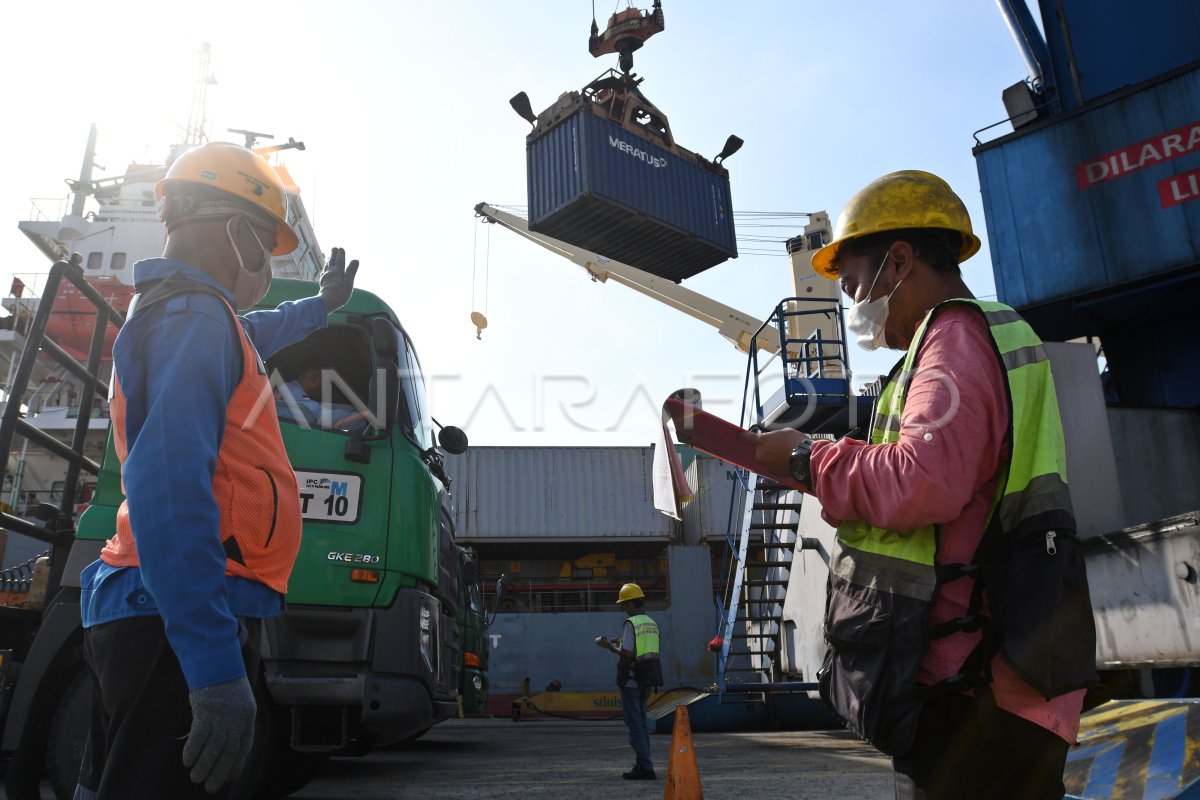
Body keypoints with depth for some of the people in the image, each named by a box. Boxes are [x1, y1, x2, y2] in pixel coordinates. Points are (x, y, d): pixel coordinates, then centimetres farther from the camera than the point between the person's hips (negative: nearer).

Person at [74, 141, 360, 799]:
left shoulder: (168, 310, 20)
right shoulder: (197, 315, -13)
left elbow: (255, 336, 45)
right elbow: (170, 487, -26)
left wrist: (322, 305, 61)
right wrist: (218, 667, -30)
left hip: (137, 613, 11)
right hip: (185, 620, -11)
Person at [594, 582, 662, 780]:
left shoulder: (631, 624, -15)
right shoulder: (651, 623, 10)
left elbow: (627, 654, -20)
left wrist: (608, 646, -6)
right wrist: (620, 643, 17)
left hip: (632, 680, -8)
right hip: (649, 679, 8)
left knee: (633, 723, -3)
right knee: (641, 720, 20)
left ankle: (645, 768, -5)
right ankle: (643, 762, 25)